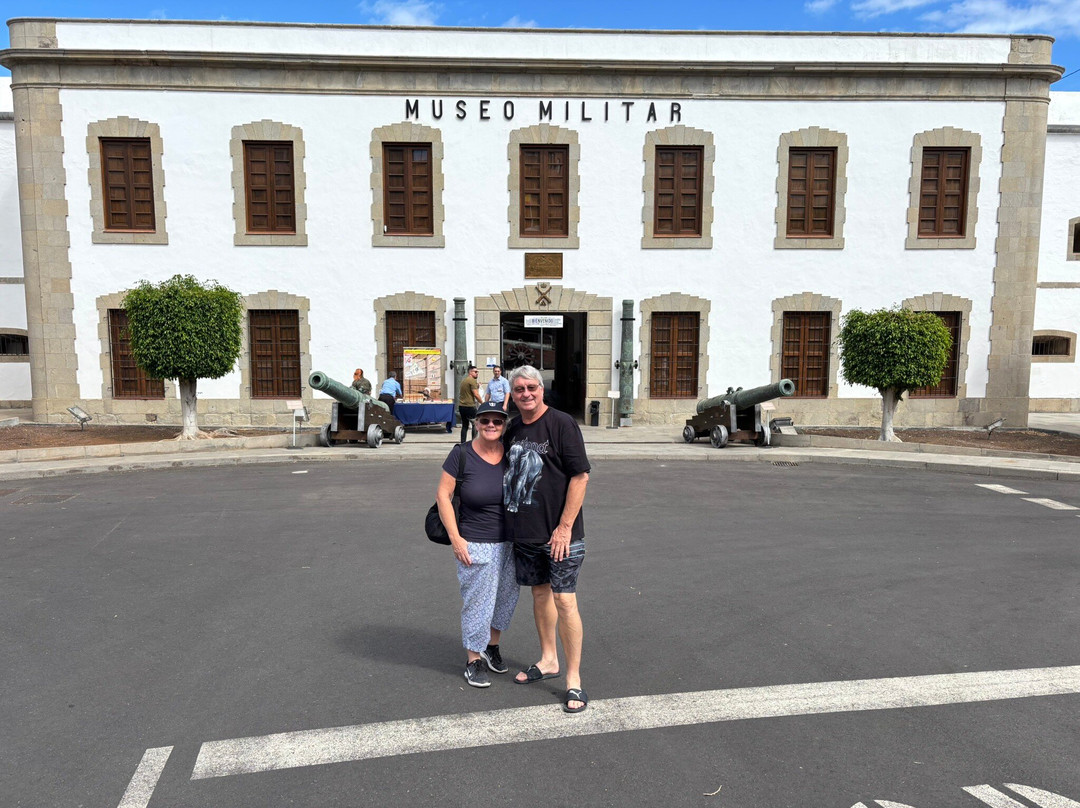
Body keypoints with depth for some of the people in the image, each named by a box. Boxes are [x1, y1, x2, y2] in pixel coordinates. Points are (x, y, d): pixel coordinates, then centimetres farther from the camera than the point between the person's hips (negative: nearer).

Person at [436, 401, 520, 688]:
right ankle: (473, 660, 24)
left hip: (510, 543, 5)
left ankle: (492, 646, 41)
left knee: (507, 597, 17)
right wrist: (455, 538, -13)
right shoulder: (462, 454, -12)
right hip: (476, 545, -4)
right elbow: (443, 495, -9)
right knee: (477, 602, 5)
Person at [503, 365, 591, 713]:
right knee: (540, 593, 17)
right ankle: (548, 660, 34)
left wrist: (565, 527, -17)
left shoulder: (562, 423, -11)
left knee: (564, 600, -5)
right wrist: (510, 520, 13)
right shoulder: (512, 430, 9)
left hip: (559, 532, -6)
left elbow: (580, 476, -15)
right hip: (524, 532, 7)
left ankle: (573, 679, 7)